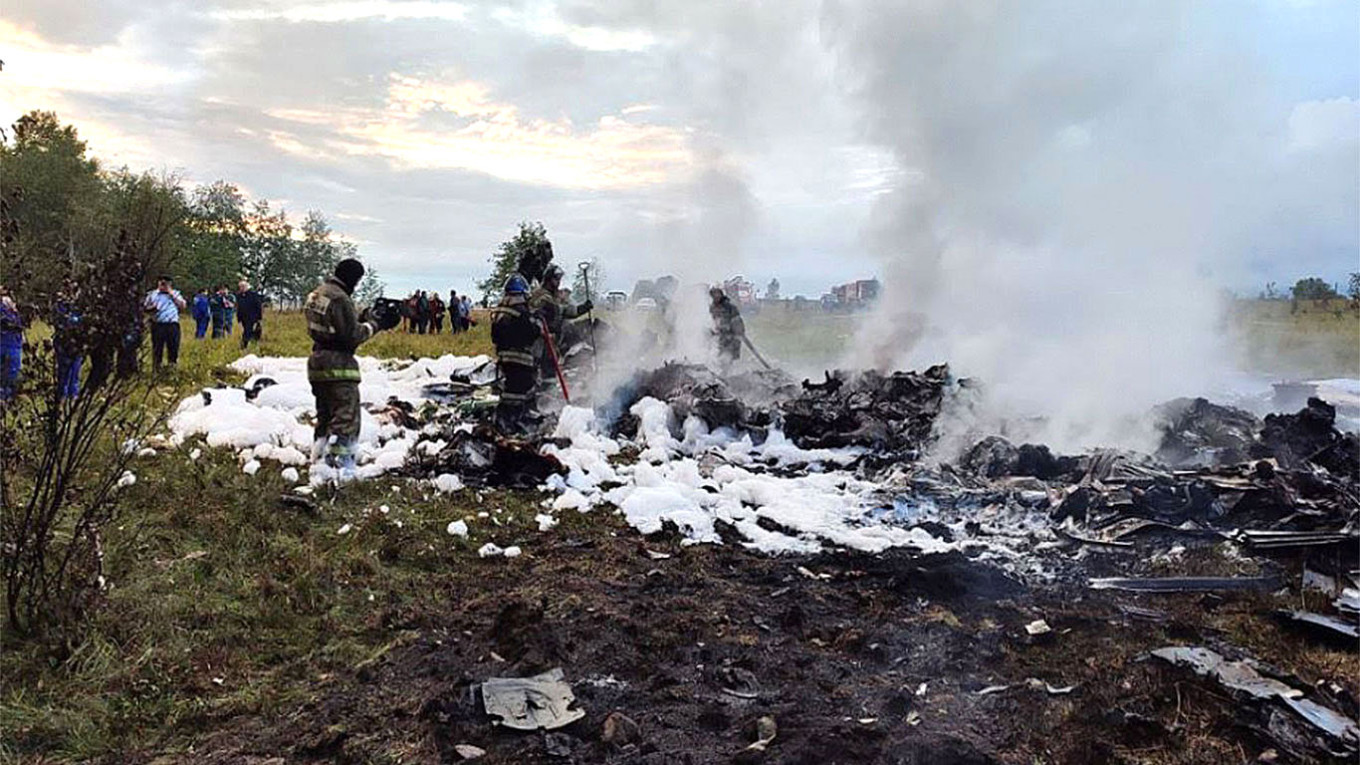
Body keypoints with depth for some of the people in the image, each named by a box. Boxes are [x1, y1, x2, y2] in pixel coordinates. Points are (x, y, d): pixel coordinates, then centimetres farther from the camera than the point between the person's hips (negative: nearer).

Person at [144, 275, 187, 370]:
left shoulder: (175, 293, 13)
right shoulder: (152, 294, 11)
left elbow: (182, 306, 1)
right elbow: (145, 308, 13)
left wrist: (172, 295, -4)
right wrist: (153, 308, -9)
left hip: (173, 324, 1)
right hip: (158, 325, -1)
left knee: (173, 347, 3)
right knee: (157, 348, 0)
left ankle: (172, 365, 13)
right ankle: (156, 368, 5)